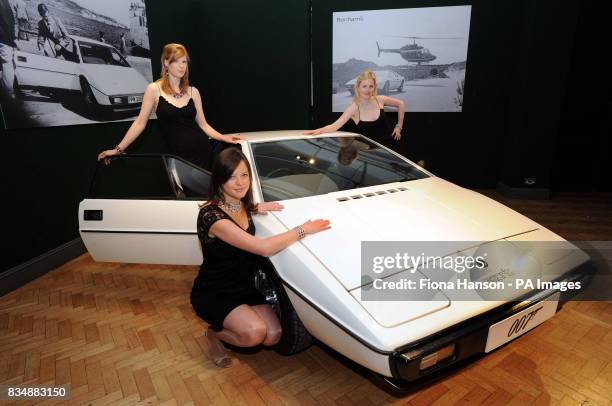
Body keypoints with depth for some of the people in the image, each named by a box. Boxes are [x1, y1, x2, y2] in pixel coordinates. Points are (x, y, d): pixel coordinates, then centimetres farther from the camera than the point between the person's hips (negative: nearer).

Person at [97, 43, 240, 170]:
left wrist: (223, 138, -2)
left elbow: (203, 124, 12)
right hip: (180, 155, -3)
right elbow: (140, 123, 2)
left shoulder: (193, 91, 9)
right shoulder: (154, 89, 0)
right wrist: (118, 149, -2)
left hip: (204, 150, 3)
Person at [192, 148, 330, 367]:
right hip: (213, 292, -7)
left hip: (244, 286, 7)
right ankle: (215, 333, 3)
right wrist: (303, 229, -24)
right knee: (255, 332, -28)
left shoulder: (243, 205, -3)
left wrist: (257, 207, 4)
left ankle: (230, 326, 18)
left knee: (273, 336, -9)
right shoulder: (211, 215, -27)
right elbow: (263, 248, -34)